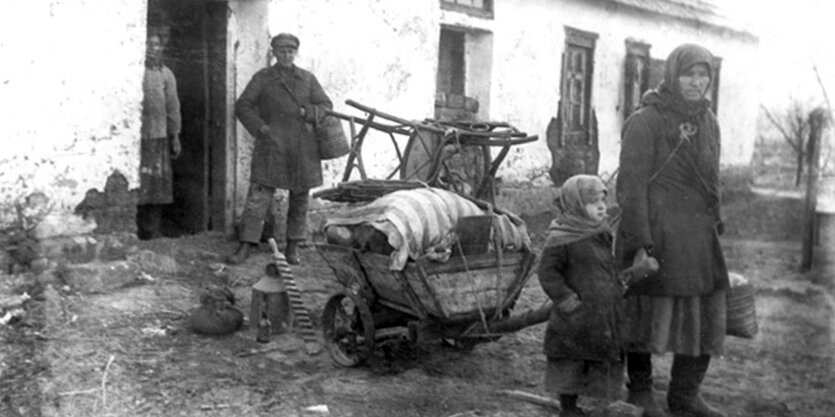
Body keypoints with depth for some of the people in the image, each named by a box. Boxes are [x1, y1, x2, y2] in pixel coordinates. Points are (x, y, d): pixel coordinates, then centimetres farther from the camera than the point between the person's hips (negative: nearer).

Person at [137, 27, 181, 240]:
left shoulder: (166, 74, 11)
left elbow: (173, 107, 13)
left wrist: (175, 136, 11)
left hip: (159, 137, 4)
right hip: (136, 136, -4)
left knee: (159, 184, 5)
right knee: (137, 186, -3)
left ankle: (152, 230, 14)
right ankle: (134, 230, 7)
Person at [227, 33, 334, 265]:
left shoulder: (308, 79, 9)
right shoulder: (262, 78, 3)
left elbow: (326, 107, 6)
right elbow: (242, 107, -1)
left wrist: (305, 112, -12)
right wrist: (260, 127, -14)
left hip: (302, 148, 2)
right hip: (272, 147, -2)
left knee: (300, 196, 7)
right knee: (259, 194, -9)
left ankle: (293, 246, 19)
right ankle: (245, 247, -7)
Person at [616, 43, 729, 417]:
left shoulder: (708, 122, 13)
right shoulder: (645, 122, -9)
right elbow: (631, 186, -13)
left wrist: (716, 225, 17)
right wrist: (640, 243, -17)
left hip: (698, 235, 7)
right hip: (654, 232, -7)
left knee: (704, 314, 9)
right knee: (649, 313, 3)